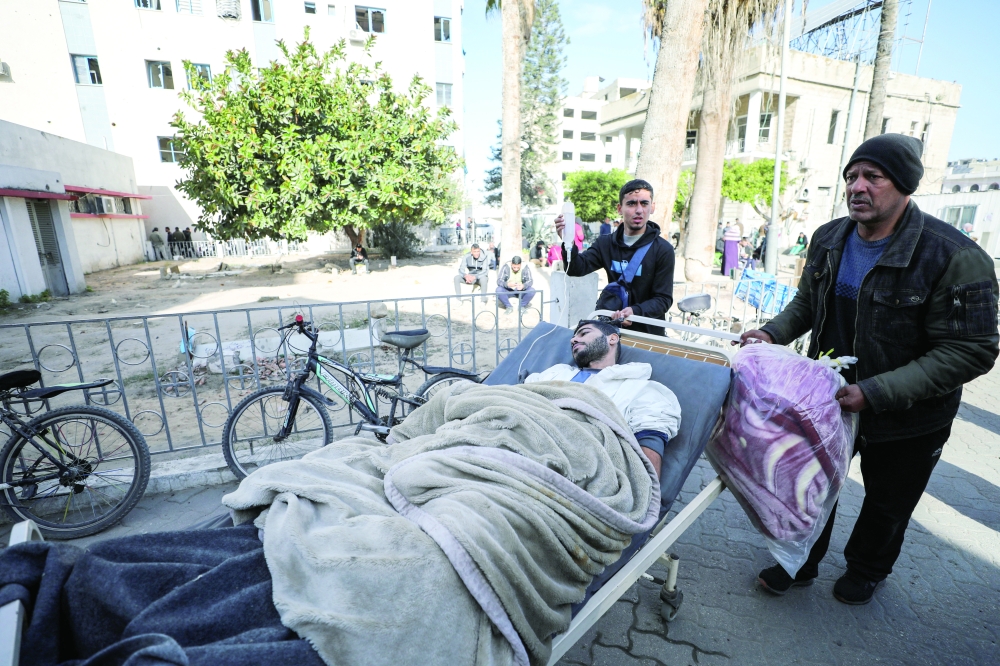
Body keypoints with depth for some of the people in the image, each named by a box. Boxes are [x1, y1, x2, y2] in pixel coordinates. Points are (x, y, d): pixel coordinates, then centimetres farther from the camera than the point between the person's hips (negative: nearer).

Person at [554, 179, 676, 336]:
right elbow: (577, 268, -11)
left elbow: (663, 299, -12)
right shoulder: (606, 243, 0)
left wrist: (636, 311, -31)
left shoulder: (663, 250, -11)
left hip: (648, 332, -2)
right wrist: (568, 244, -30)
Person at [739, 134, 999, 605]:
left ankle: (866, 571, 50)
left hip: (907, 420, -4)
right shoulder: (828, 240, -5)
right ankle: (800, 562, 42)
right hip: (828, 395, 4)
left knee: (887, 504, 21)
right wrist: (773, 333, -12)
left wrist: (875, 392, -31)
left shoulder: (955, 259, -24)